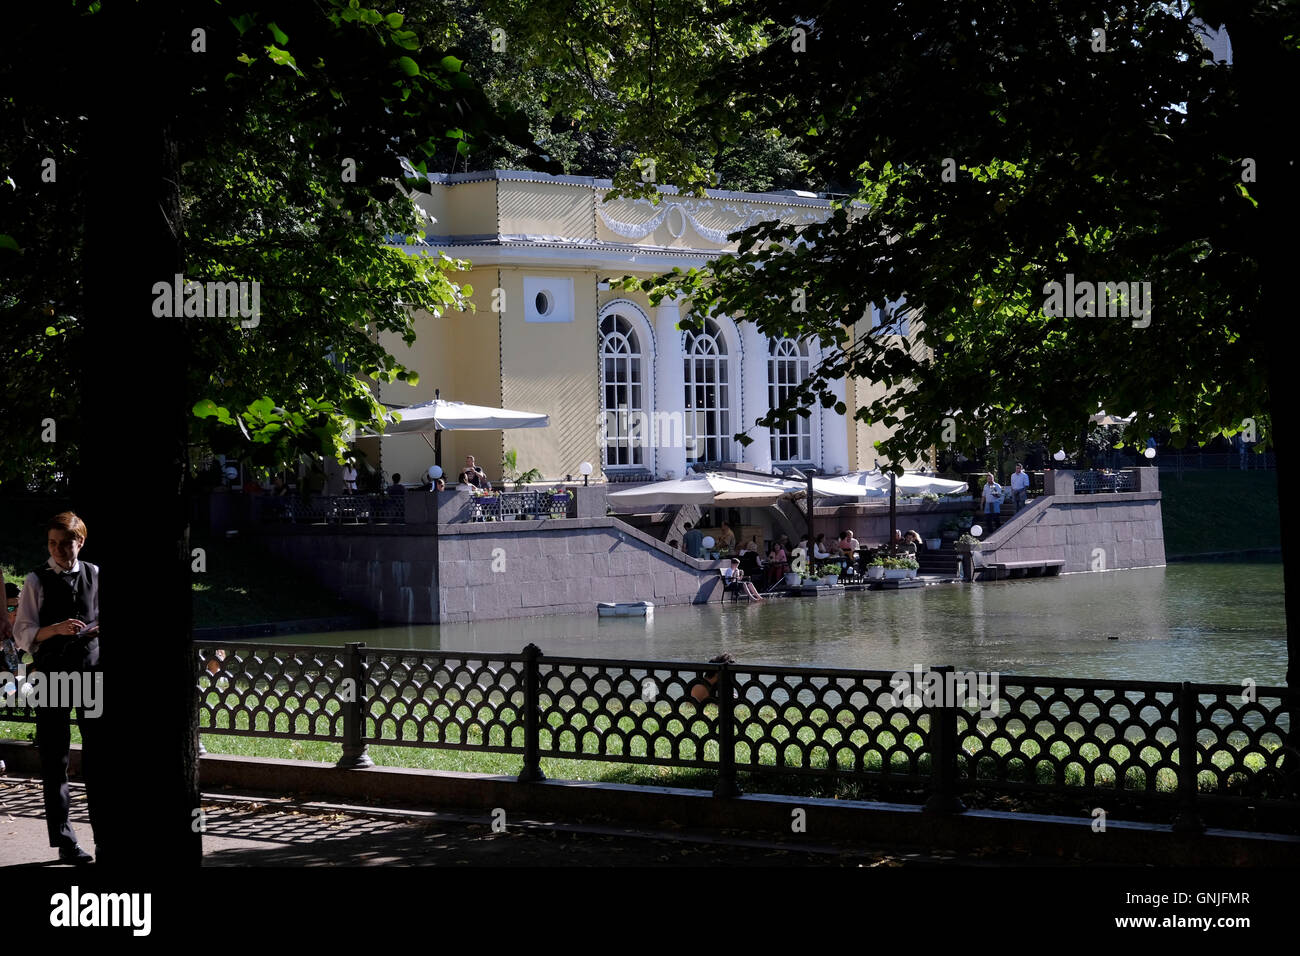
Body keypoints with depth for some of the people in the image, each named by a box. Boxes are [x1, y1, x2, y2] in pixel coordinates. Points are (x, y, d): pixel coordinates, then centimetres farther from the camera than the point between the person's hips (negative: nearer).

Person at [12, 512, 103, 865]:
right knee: (55, 760, 2)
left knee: (98, 756, -1)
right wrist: (55, 629, -21)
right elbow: (22, 635, -4)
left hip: (92, 672, 2)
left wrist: (103, 629, -3)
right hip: (52, 675, -2)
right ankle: (64, 842, 7)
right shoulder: (37, 581, 0)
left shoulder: (95, 575, 8)